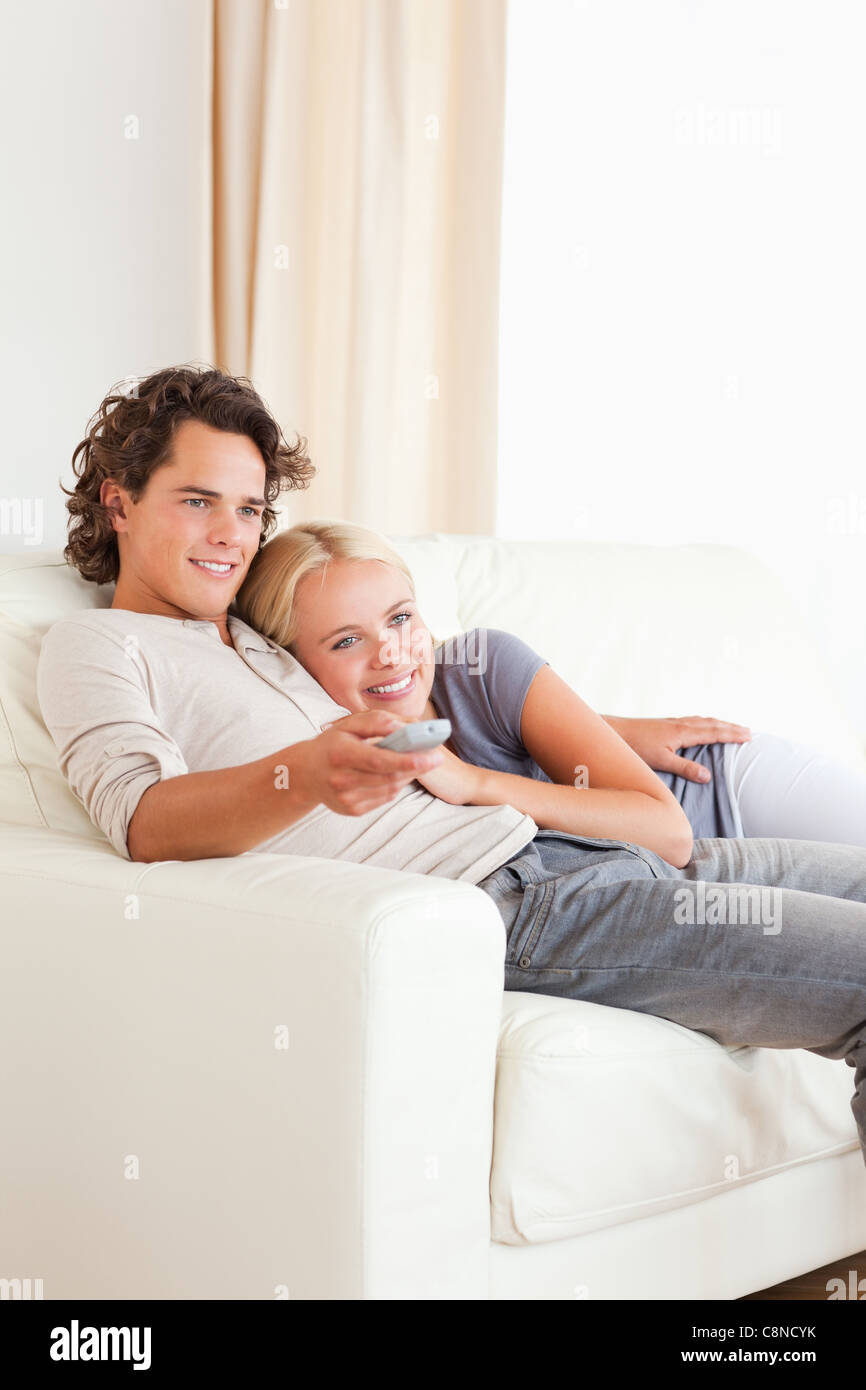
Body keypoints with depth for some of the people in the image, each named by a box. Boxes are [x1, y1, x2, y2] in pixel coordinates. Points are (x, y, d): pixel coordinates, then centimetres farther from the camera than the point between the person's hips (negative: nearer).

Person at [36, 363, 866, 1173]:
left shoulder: (261, 638, 29)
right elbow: (142, 819, -16)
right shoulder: (96, 643, 6)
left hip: (537, 846, 9)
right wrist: (302, 774, -34)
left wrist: (611, 730, 33)